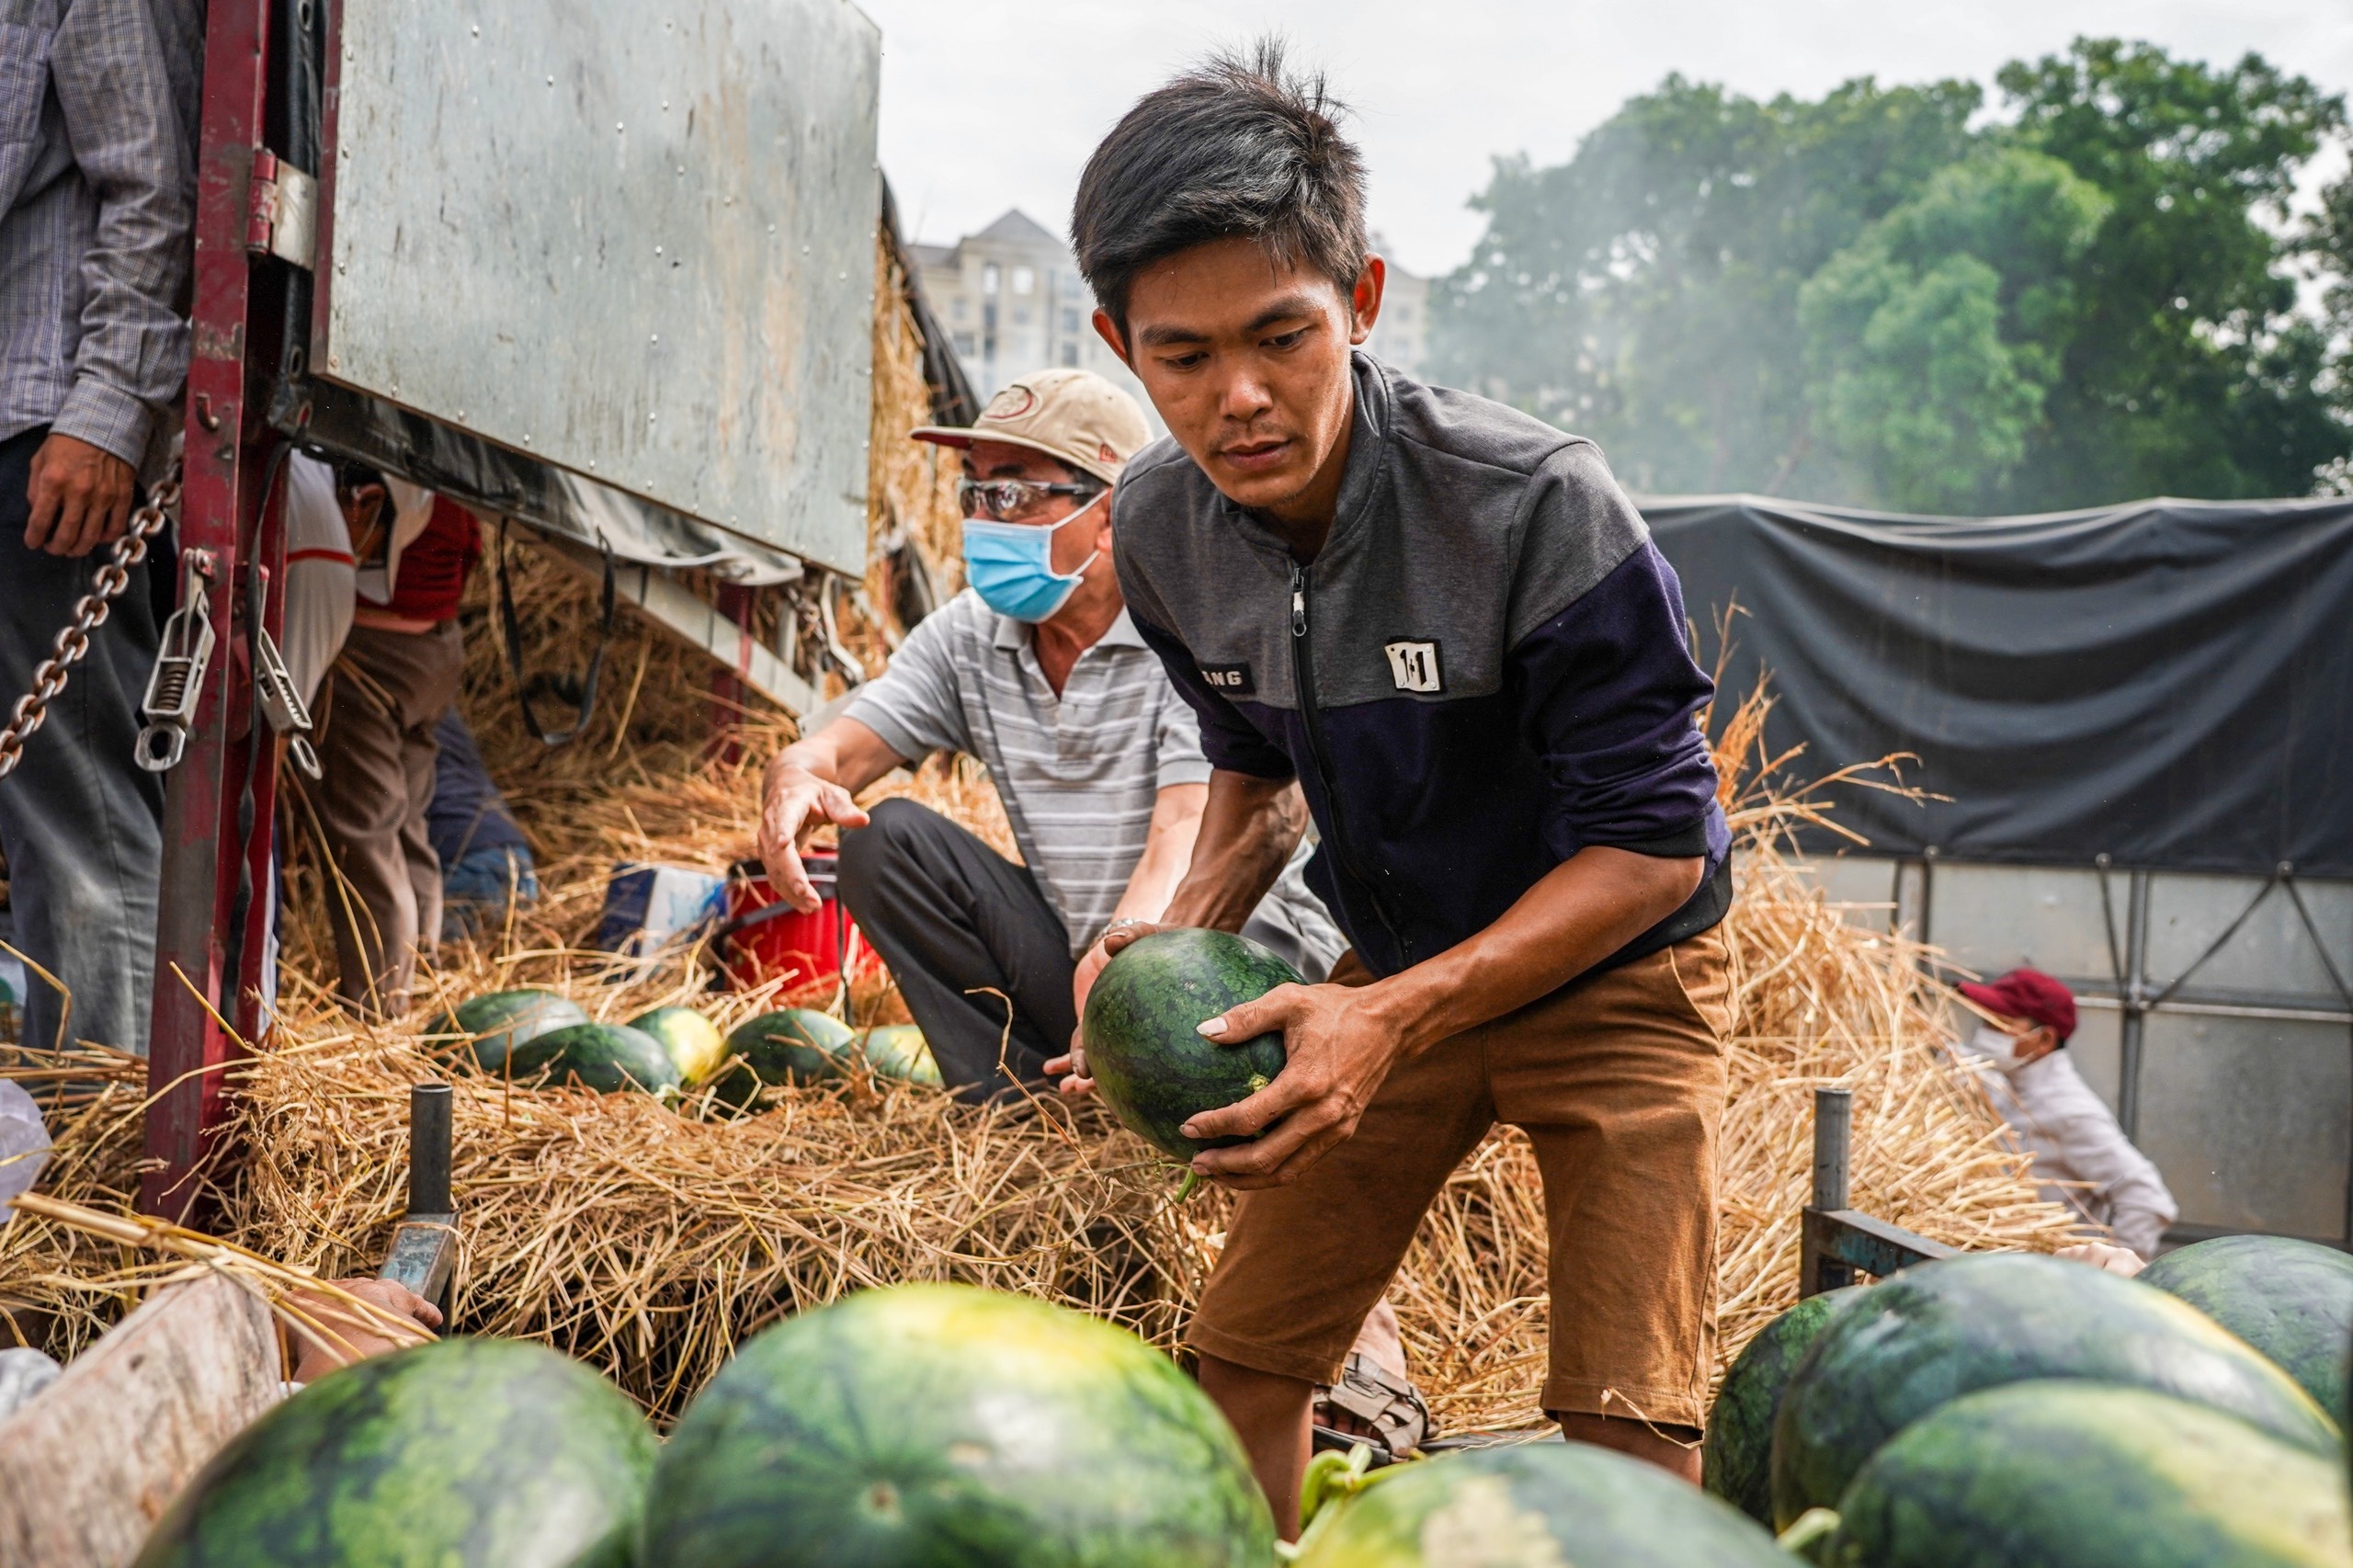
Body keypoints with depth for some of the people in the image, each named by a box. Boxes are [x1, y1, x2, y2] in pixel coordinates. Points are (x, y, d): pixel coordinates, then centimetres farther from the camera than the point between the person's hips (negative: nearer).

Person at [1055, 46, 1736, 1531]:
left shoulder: (1537, 504, -30)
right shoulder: (1162, 530, -12)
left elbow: (1654, 842, -24)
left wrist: (1399, 1015, -34)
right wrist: (1184, 927, -13)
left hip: (1614, 978, -4)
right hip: (1390, 975, 5)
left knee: (1628, 1418, -9)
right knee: (1242, 1351, 6)